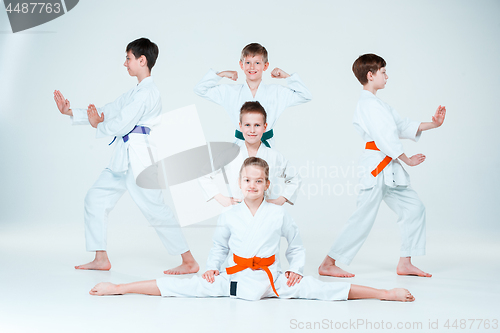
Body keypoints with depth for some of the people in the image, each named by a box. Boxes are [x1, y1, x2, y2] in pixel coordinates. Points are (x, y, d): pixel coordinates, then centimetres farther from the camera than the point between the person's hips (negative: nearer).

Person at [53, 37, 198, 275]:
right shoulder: (135, 93, 20)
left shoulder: (147, 92, -13)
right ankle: (101, 259, 16)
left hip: (139, 156, -10)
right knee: (95, 198, 11)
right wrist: (70, 112, 18)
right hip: (124, 157, 10)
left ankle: (189, 262, -5)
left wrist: (98, 124, 3)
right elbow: (108, 112, 21)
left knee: (154, 208, -11)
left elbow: (121, 124, -17)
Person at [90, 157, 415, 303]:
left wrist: (295, 269, -2)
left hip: (271, 280, -1)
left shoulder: (279, 214, -2)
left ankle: (387, 294, -13)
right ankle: (117, 289, -3)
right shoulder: (229, 216, 0)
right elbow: (219, 247, 15)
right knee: (181, 286, -7)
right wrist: (213, 268, 2)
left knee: (317, 288, -14)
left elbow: (297, 246, 10)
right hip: (234, 279, 1)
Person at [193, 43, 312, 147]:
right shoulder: (230, 92, 7)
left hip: (266, 145, 0)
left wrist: (286, 76, 5)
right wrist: (221, 74, 3)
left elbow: (305, 96, 9)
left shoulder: (276, 92, 7)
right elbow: (200, 90, 9)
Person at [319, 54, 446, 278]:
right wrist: (407, 160, -9)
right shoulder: (367, 104, -14)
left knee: (414, 208, 9)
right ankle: (328, 264, 1)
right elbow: (385, 137, -18)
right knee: (363, 218, -8)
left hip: (390, 169, 10)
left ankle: (405, 263, 15)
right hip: (377, 168, -10)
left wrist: (433, 124, 13)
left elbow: (402, 126, 19)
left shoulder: (379, 104, 19)